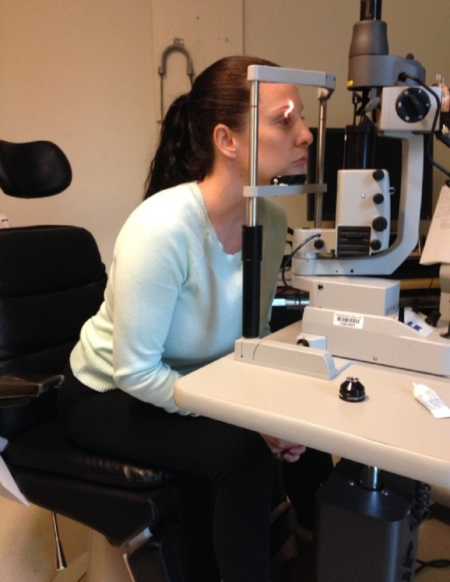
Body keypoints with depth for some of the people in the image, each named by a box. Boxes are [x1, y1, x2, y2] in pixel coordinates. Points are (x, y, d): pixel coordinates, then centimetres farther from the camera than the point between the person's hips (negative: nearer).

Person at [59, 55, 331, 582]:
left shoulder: (271, 218, -9)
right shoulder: (163, 228, -31)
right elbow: (135, 372, -27)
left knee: (300, 438, -11)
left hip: (190, 388, 7)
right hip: (110, 399, -6)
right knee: (245, 452, -24)